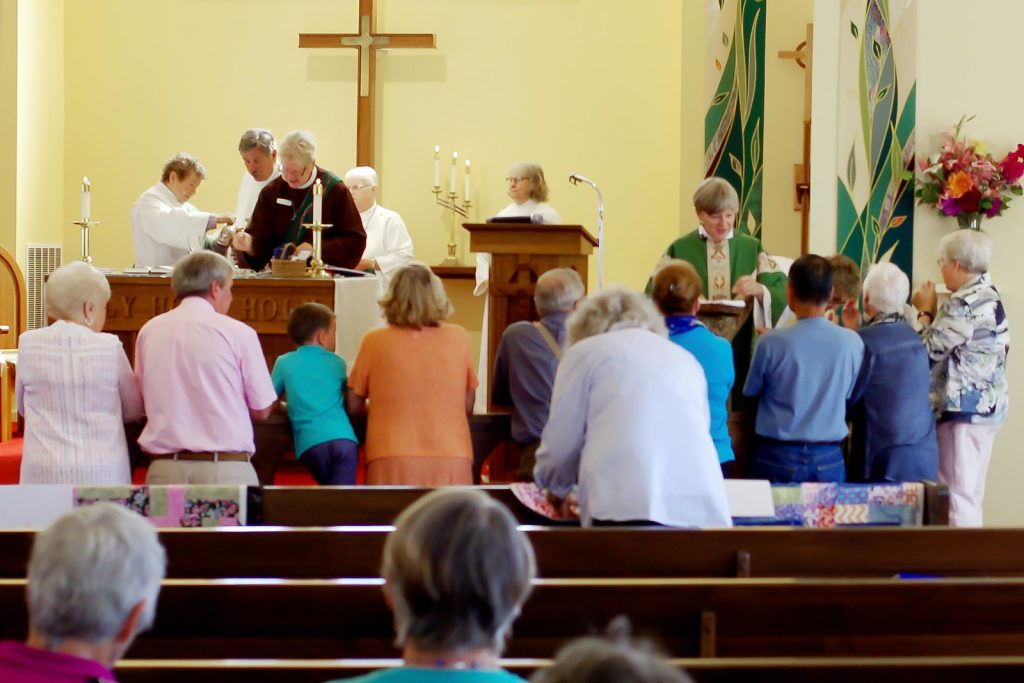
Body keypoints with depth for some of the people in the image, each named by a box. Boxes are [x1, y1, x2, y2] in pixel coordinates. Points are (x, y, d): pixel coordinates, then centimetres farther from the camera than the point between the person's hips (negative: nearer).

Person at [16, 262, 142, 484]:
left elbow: (23, 407, 14)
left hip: (43, 474, 1)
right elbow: (133, 411, 8)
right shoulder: (110, 347, -5)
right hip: (102, 473, -1)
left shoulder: (29, 344, 0)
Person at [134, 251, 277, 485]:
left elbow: (142, 403, 14)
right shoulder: (238, 333, -4)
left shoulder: (148, 331, 6)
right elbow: (262, 411, 2)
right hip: (226, 470, -3)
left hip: (163, 468, 4)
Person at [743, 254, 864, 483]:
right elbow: (849, 394, 8)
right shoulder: (852, 342, -7)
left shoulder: (771, 343, -13)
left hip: (777, 457, -1)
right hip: (829, 460, 2)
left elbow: (751, 391, 3)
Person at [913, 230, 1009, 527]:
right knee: (971, 492, 14)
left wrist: (926, 311, -2)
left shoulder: (966, 302, -18)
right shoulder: (988, 295, 15)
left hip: (965, 408, -10)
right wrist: (934, 312, 9)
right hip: (985, 405, 10)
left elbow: (932, 348, -15)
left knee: (958, 493, -7)